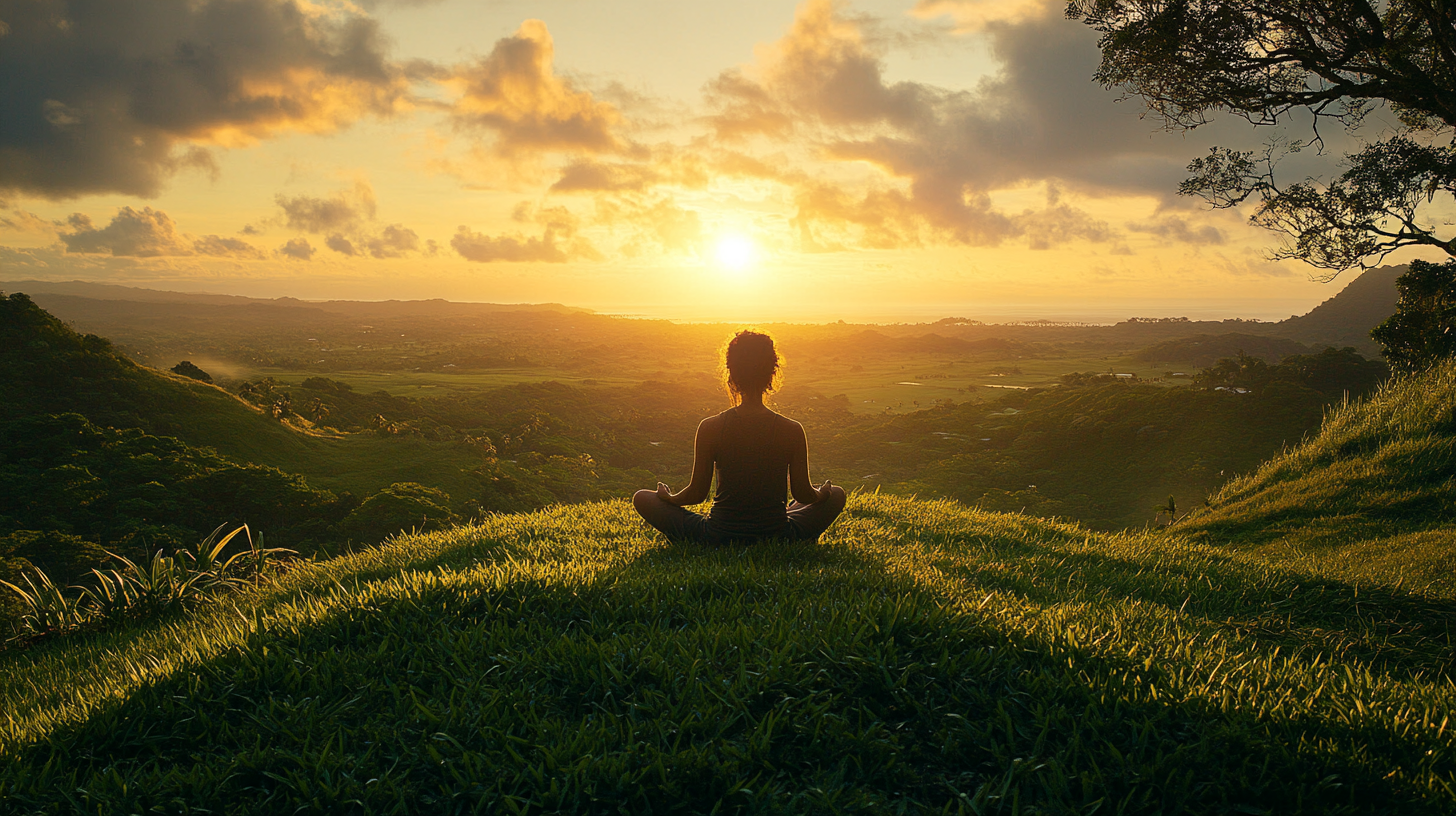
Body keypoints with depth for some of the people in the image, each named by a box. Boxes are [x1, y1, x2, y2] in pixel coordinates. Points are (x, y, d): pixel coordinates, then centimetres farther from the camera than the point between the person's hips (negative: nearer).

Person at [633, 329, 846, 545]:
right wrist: (822, 494, 24)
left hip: (719, 538, -1)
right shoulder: (792, 430, -10)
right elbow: (803, 494, 0)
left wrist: (669, 497, 18)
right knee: (837, 495, 27)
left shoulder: (710, 428, -13)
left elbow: (697, 493, -4)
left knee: (642, 498, 17)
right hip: (777, 538, 2)